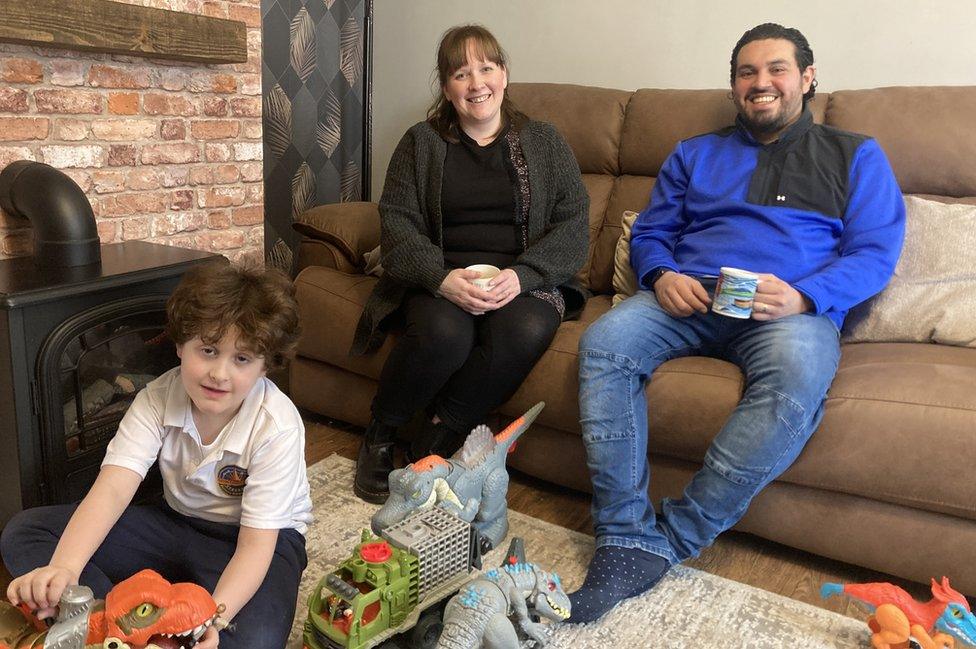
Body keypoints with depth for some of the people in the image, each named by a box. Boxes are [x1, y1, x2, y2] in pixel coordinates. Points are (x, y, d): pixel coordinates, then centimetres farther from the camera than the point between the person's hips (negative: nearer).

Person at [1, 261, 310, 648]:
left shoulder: (277, 427, -26)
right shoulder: (158, 399, -14)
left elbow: (255, 543, -26)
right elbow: (113, 488, -25)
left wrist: (214, 616, -43)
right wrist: (63, 567, -43)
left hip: (265, 536, -4)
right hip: (178, 522, 5)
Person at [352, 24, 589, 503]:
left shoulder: (545, 143, 12)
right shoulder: (421, 143, 11)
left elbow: (573, 225, 2)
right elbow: (397, 222, 0)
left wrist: (521, 275, -17)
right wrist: (442, 277, -20)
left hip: (523, 279, 1)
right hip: (439, 279, -1)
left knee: (526, 331, -34)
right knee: (444, 333, -34)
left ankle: (436, 441, -14)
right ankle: (378, 438, -7)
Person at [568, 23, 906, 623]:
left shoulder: (856, 156, 18)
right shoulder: (695, 154, 26)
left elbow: (875, 253, 5)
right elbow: (649, 233, 20)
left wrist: (802, 297, -15)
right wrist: (661, 275, -5)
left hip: (795, 308, -2)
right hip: (689, 298, 3)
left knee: (800, 371, -39)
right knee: (604, 341, -29)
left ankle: (669, 542, -28)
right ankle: (626, 539, -28)